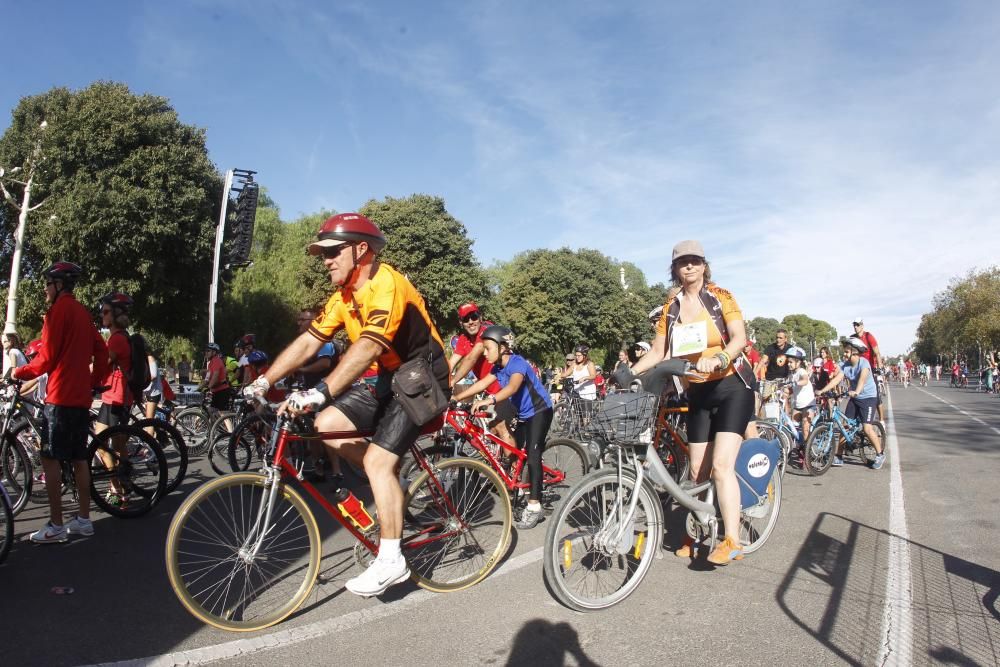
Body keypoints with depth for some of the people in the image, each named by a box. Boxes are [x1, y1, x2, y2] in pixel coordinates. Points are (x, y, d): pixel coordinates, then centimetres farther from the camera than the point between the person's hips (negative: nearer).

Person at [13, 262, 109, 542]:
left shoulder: (59, 310, -9)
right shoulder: (82, 311, 16)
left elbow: (47, 358, -12)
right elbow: (101, 351, 17)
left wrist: (19, 372, 3)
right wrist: (94, 381, 21)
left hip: (61, 397, -8)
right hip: (81, 397, 9)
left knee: (50, 458, -4)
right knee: (78, 457, 11)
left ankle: (55, 526, -3)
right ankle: (83, 519, 15)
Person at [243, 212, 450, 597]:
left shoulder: (386, 285, -24)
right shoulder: (343, 297, 4)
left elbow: (368, 348, -37)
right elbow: (307, 342, 2)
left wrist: (320, 392, -45)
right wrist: (263, 382, -7)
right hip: (388, 379, 9)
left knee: (378, 459, -16)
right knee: (327, 425, -4)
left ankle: (391, 561, -3)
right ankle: (390, 482, 14)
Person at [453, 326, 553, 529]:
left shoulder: (517, 363, -27)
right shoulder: (497, 367, -1)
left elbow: (513, 387, -45)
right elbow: (481, 384, -5)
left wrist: (489, 400, -60)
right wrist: (455, 398, -14)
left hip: (540, 411, -9)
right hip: (523, 414, 9)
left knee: (532, 455, -17)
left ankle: (534, 507, -16)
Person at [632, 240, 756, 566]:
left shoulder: (720, 297, -4)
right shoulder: (670, 308, 6)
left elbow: (739, 336, -15)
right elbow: (657, 352, 3)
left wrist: (718, 358, -35)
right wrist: (629, 372, -12)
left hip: (731, 386, -4)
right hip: (698, 393, 4)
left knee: (721, 465, -17)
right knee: (697, 470, 6)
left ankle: (732, 541, -14)